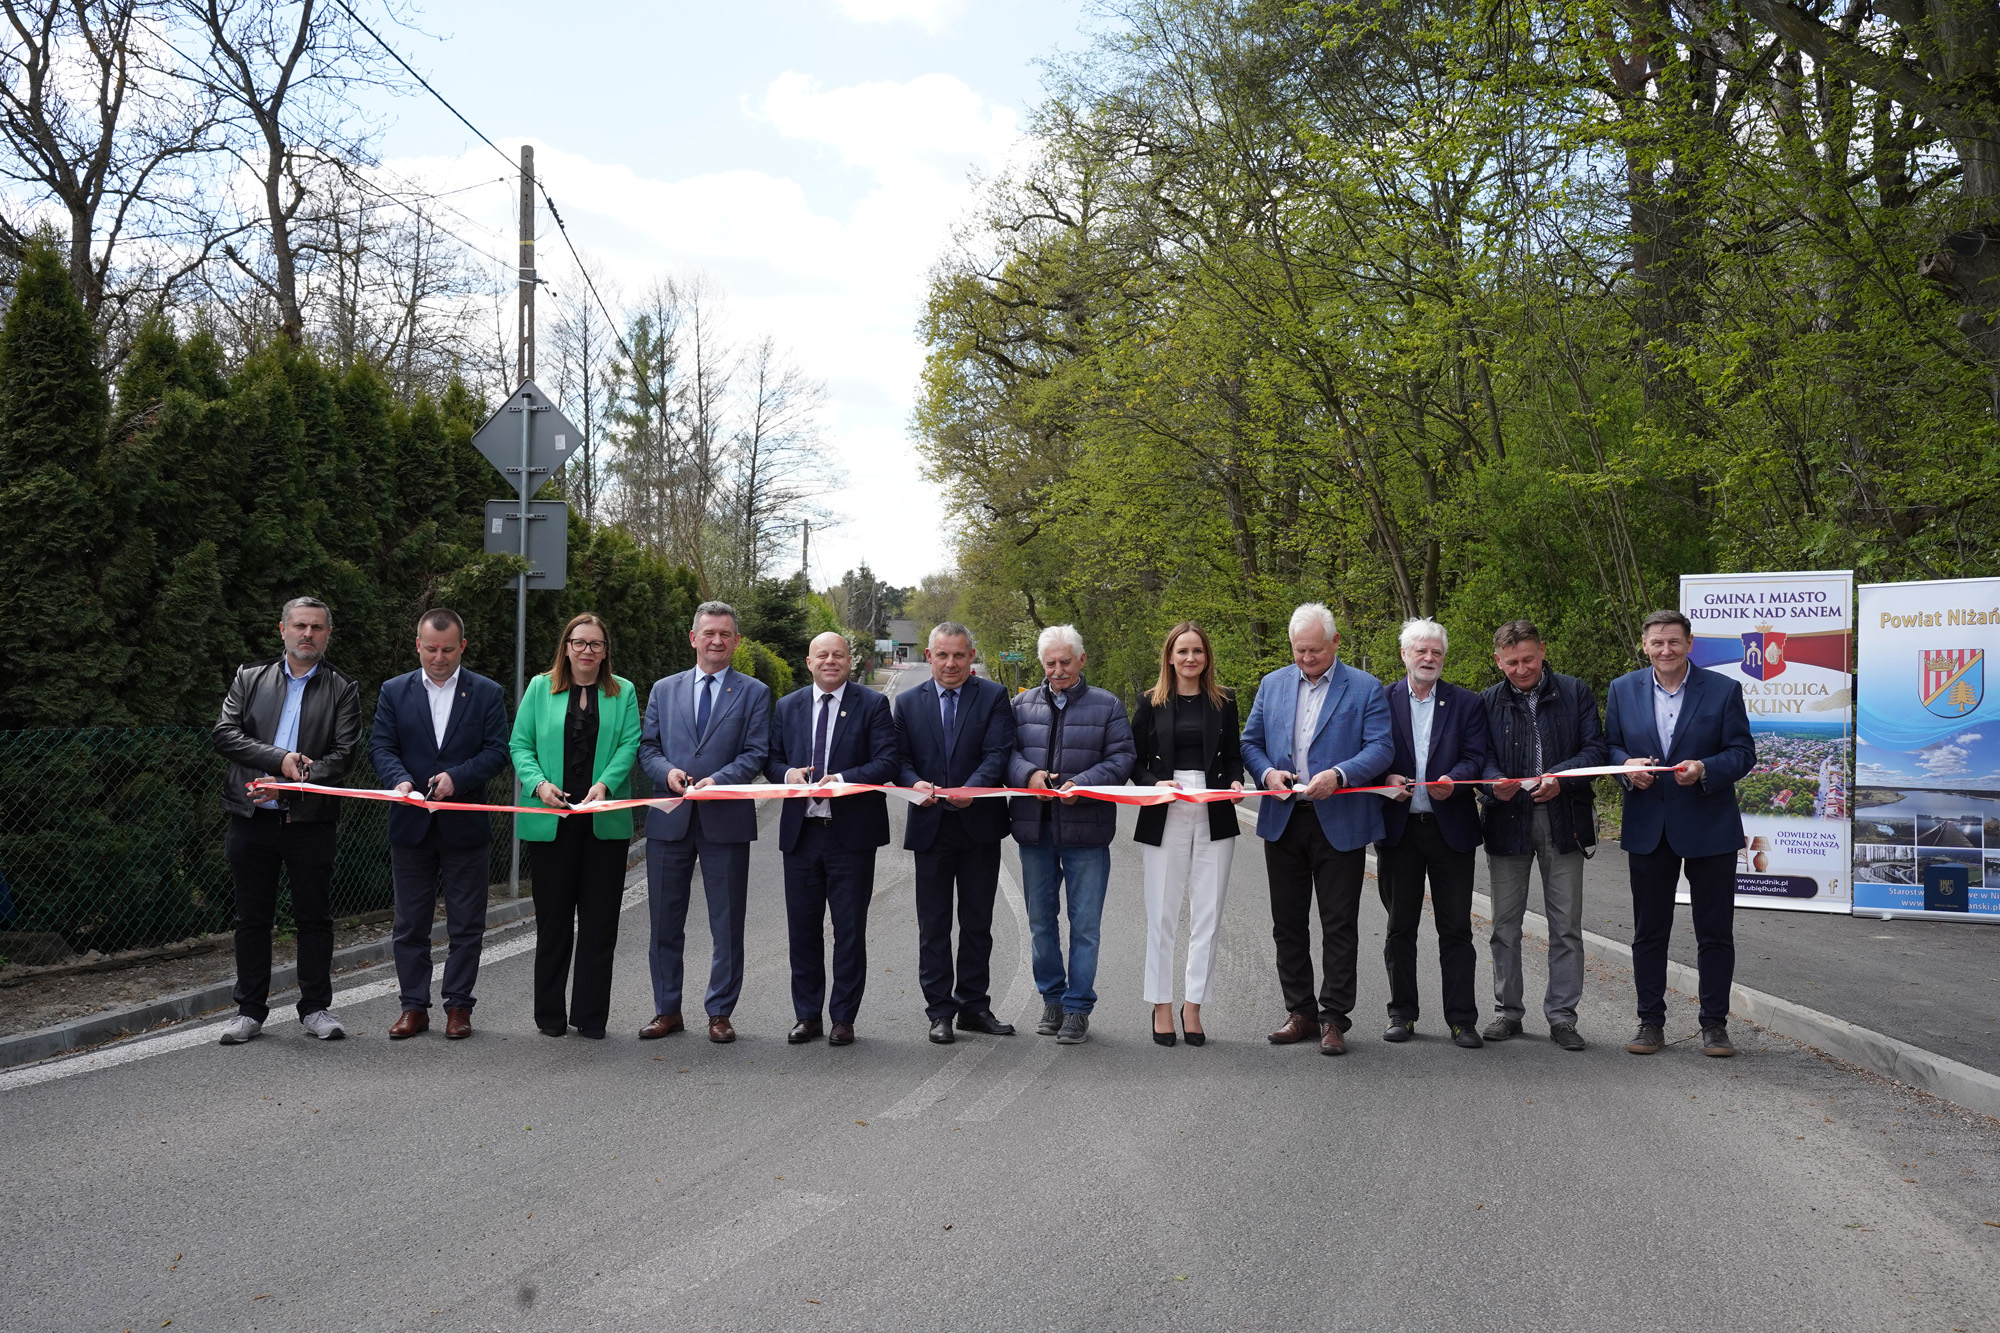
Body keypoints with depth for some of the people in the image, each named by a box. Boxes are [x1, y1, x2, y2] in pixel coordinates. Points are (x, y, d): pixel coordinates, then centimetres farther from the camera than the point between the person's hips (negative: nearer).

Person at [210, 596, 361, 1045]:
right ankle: (250, 1010, 17)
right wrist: (279, 760, -15)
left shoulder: (342, 689, 4)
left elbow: (342, 755, -5)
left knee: (314, 917, 5)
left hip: (310, 819, -1)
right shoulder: (250, 679, 9)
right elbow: (225, 735, -2)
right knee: (252, 918, 8)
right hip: (252, 818, 1)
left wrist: (292, 782, -17)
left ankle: (316, 1007, 16)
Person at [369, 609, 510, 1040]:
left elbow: (497, 750, -4)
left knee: (466, 925, 4)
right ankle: (414, 1006, 16)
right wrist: (399, 779, -19)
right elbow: (380, 746, 1)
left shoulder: (487, 693, 3)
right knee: (410, 924, 7)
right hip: (410, 824, 1)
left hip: (466, 825, -1)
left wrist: (457, 777, -19)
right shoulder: (394, 691, 7)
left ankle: (459, 1005, 13)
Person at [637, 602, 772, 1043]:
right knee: (665, 922, 7)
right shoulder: (664, 690, 13)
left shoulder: (754, 693, 5)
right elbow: (647, 747, 9)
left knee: (727, 924, 3)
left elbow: (756, 753, -3)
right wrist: (667, 772, -11)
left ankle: (720, 1013, 14)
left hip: (726, 821, -2)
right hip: (669, 820, 2)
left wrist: (718, 780, -18)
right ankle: (667, 1010, 18)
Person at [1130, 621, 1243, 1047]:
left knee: (1207, 916, 2)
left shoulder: (1223, 702, 10)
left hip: (1214, 818, 1)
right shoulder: (1151, 703, 6)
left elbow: (1233, 756, 13)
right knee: (1161, 915, 0)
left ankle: (1192, 1005, 12)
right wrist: (1155, 784, -12)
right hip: (1165, 817, -1)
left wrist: (1235, 782, -7)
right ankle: (1161, 1007, 11)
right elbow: (1136, 761, 6)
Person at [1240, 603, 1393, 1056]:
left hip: (1339, 823, -4)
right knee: (1288, 924, 10)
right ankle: (1300, 1012, 21)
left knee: (1339, 925, 0)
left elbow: (1380, 748, -9)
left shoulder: (1365, 688, -1)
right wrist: (1267, 772, -9)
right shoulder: (1272, 684, 11)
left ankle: (1334, 1018, 8)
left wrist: (1338, 775, -25)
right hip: (1283, 820, 4)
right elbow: (1250, 741, 12)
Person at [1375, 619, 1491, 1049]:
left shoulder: (1466, 703, 7)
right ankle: (1402, 1014, 18)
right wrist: (1386, 778, -15)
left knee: (1456, 929, 1)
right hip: (1398, 827, 1)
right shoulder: (1382, 700, 7)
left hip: (1450, 827, 0)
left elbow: (1475, 756, -1)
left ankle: (1462, 1020, 7)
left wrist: (1453, 780, -20)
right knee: (1400, 927, 8)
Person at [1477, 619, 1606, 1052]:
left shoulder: (1575, 693, 3)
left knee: (1566, 924, 2)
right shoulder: (1488, 702, 7)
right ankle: (1507, 1010, 19)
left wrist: (1560, 778, -20)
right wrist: (1495, 782, -21)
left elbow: (1595, 749, -3)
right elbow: (1480, 755, 2)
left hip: (1563, 820, -1)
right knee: (1505, 923, 8)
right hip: (1507, 819, 1)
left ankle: (1562, 1015, 10)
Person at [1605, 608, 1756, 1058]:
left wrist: (1704, 769, -22)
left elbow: (1743, 753, -4)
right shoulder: (1624, 689, 5)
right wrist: (1627, 765, -13)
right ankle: (1650, 1022, 18)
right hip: (1647, 828, 2)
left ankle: (1715, 1024, 15)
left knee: (1715, 933, 4)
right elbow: (1611, 745, 9)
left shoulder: (1724, 690, -3)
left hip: (1709, 826, -2)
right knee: (1648, 932, 9)